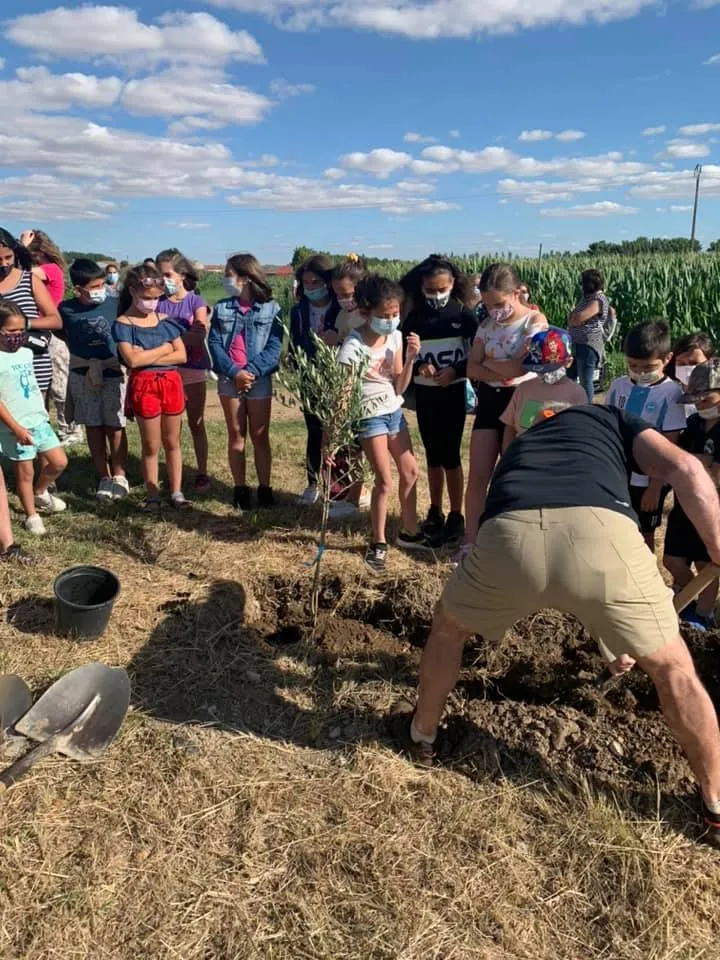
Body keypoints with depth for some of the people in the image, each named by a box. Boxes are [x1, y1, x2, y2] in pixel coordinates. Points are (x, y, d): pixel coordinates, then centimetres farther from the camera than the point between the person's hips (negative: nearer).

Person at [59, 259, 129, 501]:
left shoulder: (114, 305, -7)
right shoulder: (66, 309, -5)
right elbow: (65, 337, 8)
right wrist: (87, 363, 2)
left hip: (114, 374, -1)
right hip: (83, 376, 2)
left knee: (115, 426, 2)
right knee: (93, 427, 8)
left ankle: (119, 476, 15)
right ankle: (103, 478, 19)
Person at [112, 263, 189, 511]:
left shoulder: (165, 320, 7)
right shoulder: (123, 324, -5)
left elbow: (181, 355, -1)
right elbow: (132, 360, -17)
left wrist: (147, 356, -12)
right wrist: (164, 348, -7)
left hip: (171, 382, 3)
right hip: (143, 385, -3)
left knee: (172, 442, 10)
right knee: (151, 445, 5)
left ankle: (176, 492, 19)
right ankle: (153, 495, 17)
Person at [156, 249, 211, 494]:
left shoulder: (195, 301, -3)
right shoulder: (158, 302, 3)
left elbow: (199, 337, -15)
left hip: (193, 370, -2)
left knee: (196, 424, 8)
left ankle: (202, 473, 15)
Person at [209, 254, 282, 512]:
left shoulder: (271, 309, -2)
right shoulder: (221, 308, 6)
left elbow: (274, 347, -8)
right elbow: (214, 343, -2)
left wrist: (251, 371, -19)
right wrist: (234, 371, -16)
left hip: (259, 379, -2)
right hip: (229, 378, 2)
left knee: (260, 436, 6)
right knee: (236, 435, 8)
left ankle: (265, 488, 15)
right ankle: (240, 489, 16)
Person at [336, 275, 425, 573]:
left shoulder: (396, 336, -4)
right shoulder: (354, 346, -21)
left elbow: (400, 387, 0)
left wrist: (410, 358, -15)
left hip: (394, 411, 7)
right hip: (370, 416, -7)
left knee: (410, 472, 14)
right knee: (384, 481, -5)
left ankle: (409, 532, 32)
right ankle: (378, 544, 13)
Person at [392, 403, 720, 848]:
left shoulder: (518, 447, 44)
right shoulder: (614, 420, 36)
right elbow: (684, 468, 14)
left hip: (510, 532, 2)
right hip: (600, 531, -2)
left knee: (449, 629, 34)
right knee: (674, 670, 25)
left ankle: (422, 734, 53)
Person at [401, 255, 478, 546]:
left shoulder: (464, 314, -5)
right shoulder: (414, 318, 1)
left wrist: (456, 371, -19)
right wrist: (418, 367, -17)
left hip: (453, 392, -3)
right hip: (424, 394, 3)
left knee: (450, 455, -2)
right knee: (433, 455, 11)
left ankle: (456, 516, 9)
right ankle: (435, 512, 23)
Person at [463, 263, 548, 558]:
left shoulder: (535, 321, -9)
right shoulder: (486, 324, 6)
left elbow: (520, 367, -20)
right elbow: (472, 369, -1)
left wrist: (488, 361, -6)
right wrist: (502, 372, -16)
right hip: (489, 401, 5)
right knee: (478, 476, 2)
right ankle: (470, 542, 11)